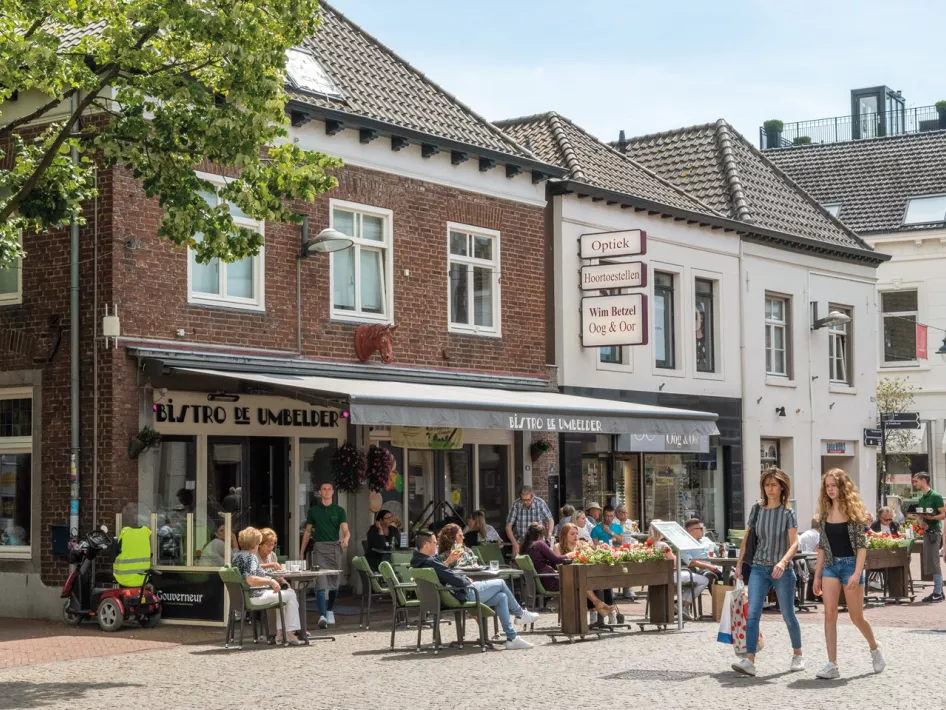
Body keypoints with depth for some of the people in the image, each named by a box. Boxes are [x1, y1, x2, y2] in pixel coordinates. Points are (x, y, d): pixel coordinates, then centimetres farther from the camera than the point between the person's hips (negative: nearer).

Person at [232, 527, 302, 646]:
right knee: (291, 595, 3)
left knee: (284, 594, 29)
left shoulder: (236, 556, 12)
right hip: (254, 597, -10)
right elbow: (250, 580, -33)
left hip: (242, 597, 10)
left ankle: (280, 632, 23)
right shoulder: (251, 557, -18)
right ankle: (290, 632, 2)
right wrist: (270, 581, -29)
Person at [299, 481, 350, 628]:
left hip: (336, 547, 1)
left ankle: (330, 611, 29)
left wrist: (345, 539, -25)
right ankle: (322, 616, -20)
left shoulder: (339, 510, 7)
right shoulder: (313, 511, 8)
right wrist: (302, 551, 11)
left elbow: (346, 530, -2)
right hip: (320, 547, -1)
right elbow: (308, 532, 14)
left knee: (334, 583, 9)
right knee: (321, 582, -13)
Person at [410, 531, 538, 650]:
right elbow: (454, 579, -25)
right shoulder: (429, 562, -27)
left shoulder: (418, 562, 4)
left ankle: (512, 638, 10)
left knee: (501, 597, 11)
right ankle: (521, 614, 25)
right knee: (500, 583, 4)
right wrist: (468, 581, -7)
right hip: (463, 595, -10)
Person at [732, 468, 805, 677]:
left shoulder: (788, 513, -4)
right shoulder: (757, 509, 5)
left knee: (788, 615, 8)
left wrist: (783, 562, -29)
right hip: (759, 568, 2)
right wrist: (739, 563, 10)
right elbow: (747, 538, 13)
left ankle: (798, 654, 30)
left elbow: (794, 543, -13)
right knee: (752, 614, -11)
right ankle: (749, 660, -17)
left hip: (782, 570, -2)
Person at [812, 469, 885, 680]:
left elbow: (862, 545, -10)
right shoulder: (825, 513, 7)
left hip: (850, 564, -4)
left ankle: (875, 649, 33)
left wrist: (857, 573, -20)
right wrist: (817, 575, 8)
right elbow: (822, 546, 10)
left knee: (856, 617, 4)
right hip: (830, 565, 4)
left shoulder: (854, 511, -6)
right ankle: (832, 665, -8)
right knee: (829, 614, -8)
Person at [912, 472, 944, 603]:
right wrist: (921, 523, 1)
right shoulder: (921, 498, 15)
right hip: (926, 532, 9)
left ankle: (937, 593, -6)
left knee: (933, 562, -9)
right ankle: (939, 591, 16)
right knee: (928, 563, 9)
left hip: (934, 531, -9)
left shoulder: (935, 496, -10)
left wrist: (930, 518, -24)